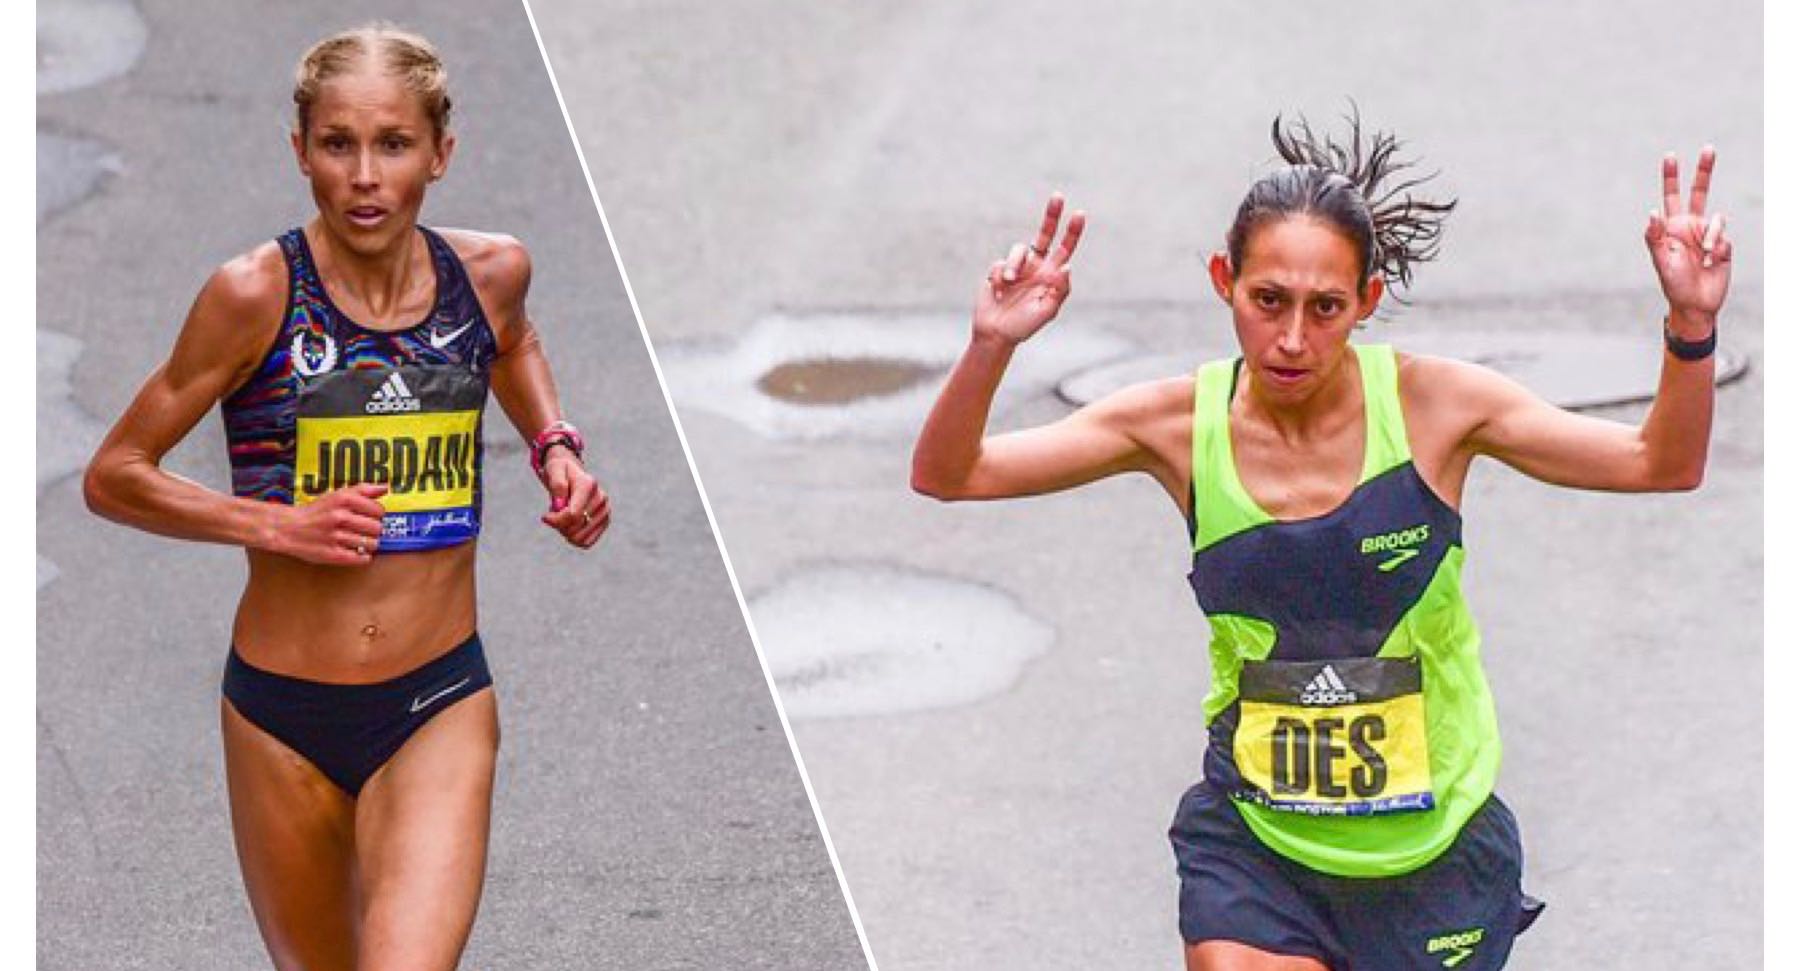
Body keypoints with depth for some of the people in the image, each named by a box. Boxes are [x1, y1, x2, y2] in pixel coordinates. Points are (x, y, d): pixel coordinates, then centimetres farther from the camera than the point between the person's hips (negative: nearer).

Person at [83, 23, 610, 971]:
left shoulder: (490, 271, -2)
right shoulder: (256, 294, -12)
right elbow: (113, 476, -4)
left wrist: (554, 446, 7)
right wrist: (273, 523, -15)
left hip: (440, 707, 1)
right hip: (283, 713, -1)